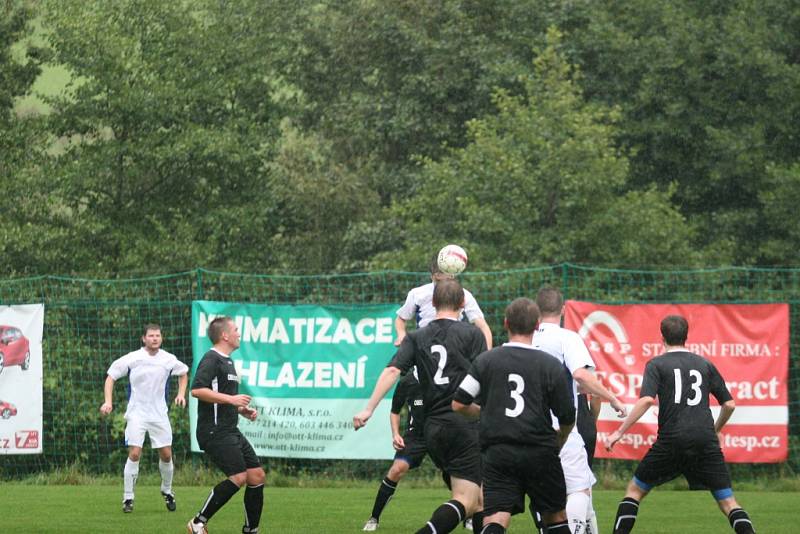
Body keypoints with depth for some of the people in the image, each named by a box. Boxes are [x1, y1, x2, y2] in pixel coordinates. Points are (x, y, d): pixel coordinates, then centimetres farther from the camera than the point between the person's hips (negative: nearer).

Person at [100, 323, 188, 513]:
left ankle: (167, 491, 27)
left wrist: (181, 394, 8)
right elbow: (111, 376, 1)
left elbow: (183, 373, 22)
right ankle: (128, 498, -3)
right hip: (136, 414, -3)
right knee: (134, 454, -12)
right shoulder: (132, 359, -8)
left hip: (159, 415, 3)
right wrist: (108, 401, -11)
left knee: (166, 455, 4)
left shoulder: (168, 360, 1)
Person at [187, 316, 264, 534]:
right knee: (238, 477, -19)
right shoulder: (211, 359, -11)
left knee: (257, 476, 5)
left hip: (230, 431, 10)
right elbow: (197, 390, -25)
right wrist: (231, 399, -22)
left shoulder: (227, 361, 21)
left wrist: (243, 410, 15)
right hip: (214, 432, -10)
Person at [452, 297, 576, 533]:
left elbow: (459, 404, 2)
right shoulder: (550, 365, -1)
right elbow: (568, 419, 4)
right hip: (539, 450, 0)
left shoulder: (485, 361, 3)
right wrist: (558, 442, 26)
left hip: (498, 452, 0)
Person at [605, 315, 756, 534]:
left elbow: (646, 400, -11)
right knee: (727, 501, 4)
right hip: (706, 440, 2)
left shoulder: (656, 364, 5)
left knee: (635, 490, 14)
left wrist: (619, 432, -8)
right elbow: (729, 404, 15)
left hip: (671, 440, -2)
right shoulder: (705, 364, 15)